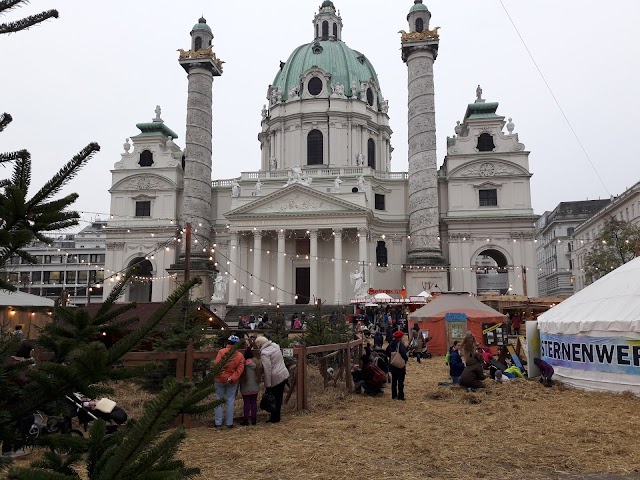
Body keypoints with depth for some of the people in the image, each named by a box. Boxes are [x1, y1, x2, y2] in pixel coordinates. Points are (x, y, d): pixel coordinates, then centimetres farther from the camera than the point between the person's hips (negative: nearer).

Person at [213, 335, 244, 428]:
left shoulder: (221, 352, -13)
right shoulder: (240, 355, -4)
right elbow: (240, 369, -9)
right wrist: (232, 378, -13)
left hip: (220, 380, -2)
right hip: (233, 382, 2)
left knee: (218, 400, 11)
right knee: (230, 401, 11)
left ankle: (218, 423, 14)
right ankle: (229, 423, 14)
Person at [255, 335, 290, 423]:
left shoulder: (264, 353, -17)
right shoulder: (275, 346, 6)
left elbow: (267, 370, -19)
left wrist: (268, 385, -15)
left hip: (275, 378, -8)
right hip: (284, 374, 8)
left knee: (274, 399, 5)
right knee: (279, 397, 16)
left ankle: (274, 418, 15)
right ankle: (276, 417, 26)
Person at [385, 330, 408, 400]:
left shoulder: (391, 344, 2)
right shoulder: (401, 344, -19)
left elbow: (387, 353, 9)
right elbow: (404, 354, -26)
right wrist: (406, 358, -7)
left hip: (392, 365, 6)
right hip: (400, 365, -6)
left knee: (394, 380, 15)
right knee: (400, 381, 2)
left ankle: (394, 395, 21)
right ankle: (400, 396, 4)